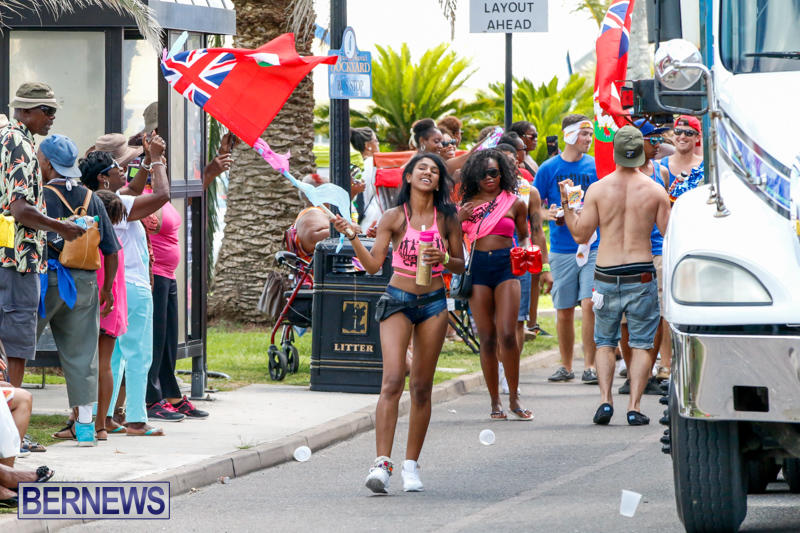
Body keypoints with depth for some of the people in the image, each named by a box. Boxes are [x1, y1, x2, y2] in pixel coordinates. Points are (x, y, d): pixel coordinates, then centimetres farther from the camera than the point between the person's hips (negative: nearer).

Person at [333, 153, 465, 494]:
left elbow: (461, 265, 10)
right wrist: (352, 237, -15)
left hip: (433, 303, 2)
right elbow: (373, 264, -2)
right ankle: (382, 463, -23)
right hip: (398, 301, -2)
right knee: (393, 379, -16)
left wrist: (444, 260, -11)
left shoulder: (447, 219, 4)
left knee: (422, 386, 5)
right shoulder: (394, 217, -1)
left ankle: (411, 465, 14)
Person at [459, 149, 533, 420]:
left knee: (507, 335, -12)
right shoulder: (467, 205, 9)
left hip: (505, 266, -1)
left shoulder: (515, 203, 7)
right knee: (487, 339, 1)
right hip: (477, 268, 1)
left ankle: (514, 398, 1)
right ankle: (495, 402, 9)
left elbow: (524, 235, 18)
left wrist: (525, 250, -2)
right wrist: (459, 219, -6)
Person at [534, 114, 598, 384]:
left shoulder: (596, 167, 5)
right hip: (562, 248, 1)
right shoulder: (549, 168, 4)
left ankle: (589, 365, -5)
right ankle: (566, 366, 20)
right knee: (564, 310, 6)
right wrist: (548, 214, -12)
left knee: (589, 304, -12)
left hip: (593, 246, -1)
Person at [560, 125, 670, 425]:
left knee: (604, 342, 13)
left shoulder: (597, 189, -3)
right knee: (641, 344, 6)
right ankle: (634, 407, -3)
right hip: (642, 274, -1)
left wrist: (566, 204, 13)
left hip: (606, 275, 1)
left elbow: (580, 234, 1)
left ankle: (605, 399, -3)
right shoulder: (655, 191, -4)